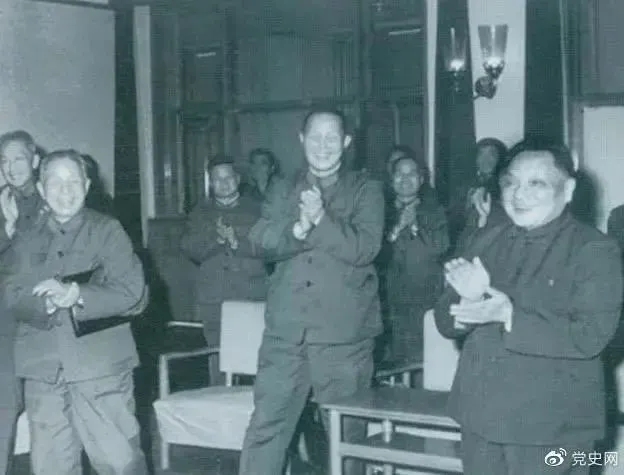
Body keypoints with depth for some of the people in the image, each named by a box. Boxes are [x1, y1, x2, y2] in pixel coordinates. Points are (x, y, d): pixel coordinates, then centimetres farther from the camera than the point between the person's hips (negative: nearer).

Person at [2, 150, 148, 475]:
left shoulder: (107, 232, 6)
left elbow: (133, 293, -3)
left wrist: (77, 295, -16)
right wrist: (49, 300, -17)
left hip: (100, 367, -3)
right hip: (43, 372, 3)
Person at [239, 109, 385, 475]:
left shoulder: (366, 191, 4)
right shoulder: (283, 189, 14)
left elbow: (364, 248, -10)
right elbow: (262, 241, -1)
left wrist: (320, 219, -22)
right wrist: (298, 228, -20)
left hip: (344, 336, -2)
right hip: (286, 333, 2)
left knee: (345, 434, 6)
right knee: (265, 429, 1)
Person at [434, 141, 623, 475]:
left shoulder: (595, 251, -8)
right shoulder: (485, 241, 8)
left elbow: (590, 337, -17)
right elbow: (447, 322, 8)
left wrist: (510, 316, -24)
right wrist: (469, 299, -15)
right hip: (480, 415, 5)